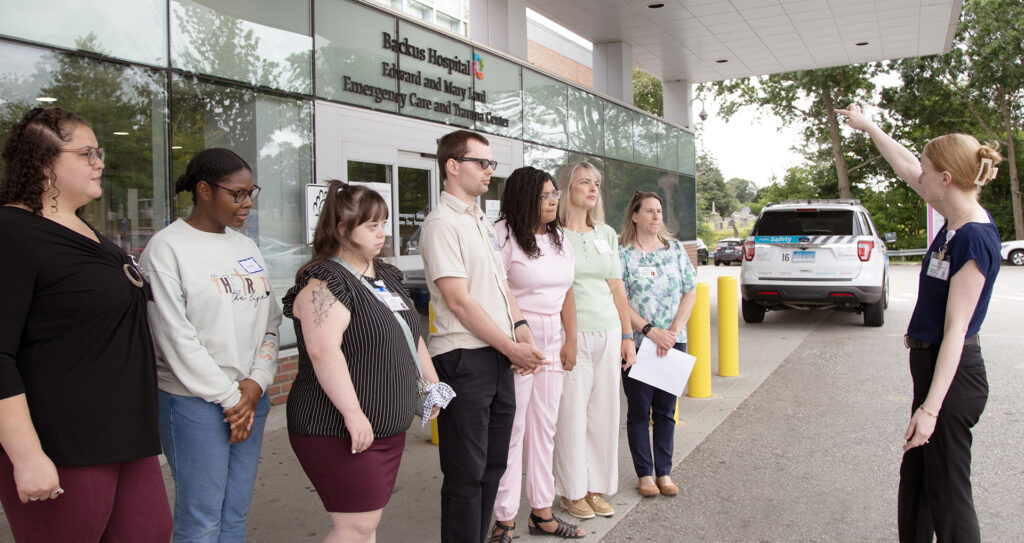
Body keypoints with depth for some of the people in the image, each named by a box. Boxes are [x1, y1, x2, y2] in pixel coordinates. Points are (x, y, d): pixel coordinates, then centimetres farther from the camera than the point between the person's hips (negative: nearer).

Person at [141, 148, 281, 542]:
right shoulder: (167, 247, -8)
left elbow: (270, 323, 11)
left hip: (250, 396, 6)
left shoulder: (246, 247, 12)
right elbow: (176, 337, -13)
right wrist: (228, 397, -11)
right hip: (194, 401, -6)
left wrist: (257, 382, -4)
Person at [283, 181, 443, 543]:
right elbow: (324, 353, -27)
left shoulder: (386, 276, 13)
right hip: (341, 432, -9)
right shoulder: (324, 283, -15)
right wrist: (353, 414, -31)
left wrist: (431, 384, 20)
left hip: (388, 428, 9)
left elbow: (411, 335, 22)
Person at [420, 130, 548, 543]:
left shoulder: (483, 223, 17)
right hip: (464, 359, -9)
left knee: (493, 465, 16)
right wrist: (512, 347, -13)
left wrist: (521, 332, 2)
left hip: (499, 358, 9)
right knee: (466, 475, 1)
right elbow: (459, 301, -17)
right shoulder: (442, 223, -11)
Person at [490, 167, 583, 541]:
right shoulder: (504, 236, -10)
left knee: (544, 428, 13)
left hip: (551, 341, 8)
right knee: (511, 430, -1)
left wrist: (570, 340, 11)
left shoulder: (559, 240, 13)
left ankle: (541, 512, 26)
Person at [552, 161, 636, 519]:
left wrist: (627, 336, 13)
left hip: (608, 332, 6)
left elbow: (617, 289, 16)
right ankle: (572, 492, 16)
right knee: (572, 415, 0)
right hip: (570, 334, -5)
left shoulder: (607, 234, 14)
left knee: (605, 413, 9)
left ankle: (597, 487, 23)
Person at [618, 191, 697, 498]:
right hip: (637, 343, -3)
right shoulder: (622, 254, -4)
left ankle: (664, 472, 21)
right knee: (639, 410, 5)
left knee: (666, 410, 10)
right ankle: (644, 474, 17)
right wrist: (650, 331, -16)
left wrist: (673, 331, -7)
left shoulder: (675, 249, 7)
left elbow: (690, 293, 5)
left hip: (673, 343, 3)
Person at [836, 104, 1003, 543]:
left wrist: (930, 408, -23)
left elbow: (955, 331, -23)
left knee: (947, 494, 2)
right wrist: (868, 126, 30)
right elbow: (908, 170, 20)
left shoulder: (975, 239, -21)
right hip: (930, 363, 9)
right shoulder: (954, 223, 3)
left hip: (952, 376, -9)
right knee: (915, 480, 19)